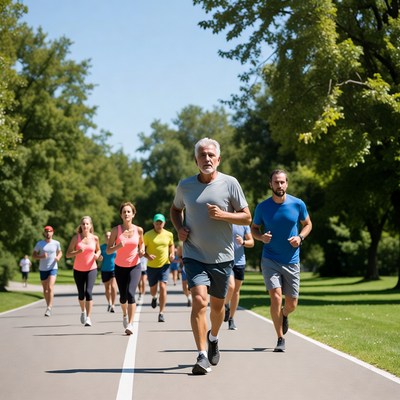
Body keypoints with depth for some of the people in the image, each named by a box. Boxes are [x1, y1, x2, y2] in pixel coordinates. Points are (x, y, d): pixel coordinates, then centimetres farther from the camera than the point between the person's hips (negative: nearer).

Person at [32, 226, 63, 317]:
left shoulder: (56, 243, -1)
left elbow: (60, 252, 16)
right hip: (43, 269, 2)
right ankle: (49, 305, 30)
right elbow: (33, 256, 2)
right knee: (45, 289, 12)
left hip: (53, 268, -2)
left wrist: (58, 257, -7)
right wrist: (41, 256, -18)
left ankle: (49, 308, -18)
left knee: (50, 287, -17)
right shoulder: (39, 244, -2)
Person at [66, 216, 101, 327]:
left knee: (88, 292, -17)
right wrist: (78, 252, -24)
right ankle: (83, 311, 41)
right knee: (81, 294, 10)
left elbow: (98, 250, 16)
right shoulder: (76, 238, -5)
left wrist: (97, 255, -7)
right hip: (78, 270, 1)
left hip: (91, 269, -1)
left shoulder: (95, 238, -2)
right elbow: (68, 254, -6)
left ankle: (88, 318, -17)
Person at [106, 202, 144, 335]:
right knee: (123, 296, 9)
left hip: (135, 266, -1)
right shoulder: (116, 230, -9)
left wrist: (141, 250, -8)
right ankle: (125, 314, 42)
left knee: (131, 293, -19)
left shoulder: (139, 230, -6)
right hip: (120, 267, 1)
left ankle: (130, 324, -19)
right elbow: (108, 250, -8)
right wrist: (118, 246, -28)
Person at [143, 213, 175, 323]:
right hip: (151, 266, 0)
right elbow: (142, 249, -2)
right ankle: (154, 297, 52)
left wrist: (172, 254, 3)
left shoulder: (169, 234, 3)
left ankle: (161, 313, -10)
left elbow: (171, 245, 22)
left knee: (163, 287, -14)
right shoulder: (148, 235, -5)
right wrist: (147, 256, -21)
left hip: (164, 265, 0)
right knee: (153, 288, 12)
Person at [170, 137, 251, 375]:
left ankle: (213, 338, 44)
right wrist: (179, 228, 1)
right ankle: (202, 356, -17)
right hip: (194, 255, 0)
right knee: (199, 301, -18)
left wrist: (222, 215, -17)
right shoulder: (185, 186, 2)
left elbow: (247, 217, 0)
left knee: (217, 305, 13)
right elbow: (176, 209, 22)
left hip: (222, 257, 1)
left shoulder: (230, 183, -3)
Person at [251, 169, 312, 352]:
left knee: (292, 304, 6)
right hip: (270, 260, -1)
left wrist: (300, 237, -10)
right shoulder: (262, 207, -5)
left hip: (291, 261, 1)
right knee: (276, 297, -16)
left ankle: (284, 315, 44)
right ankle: (280, 340, -1)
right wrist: (261, 237, -13)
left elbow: (307, 224, 10)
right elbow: (254, 228, 9)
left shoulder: (298, 204, -4)